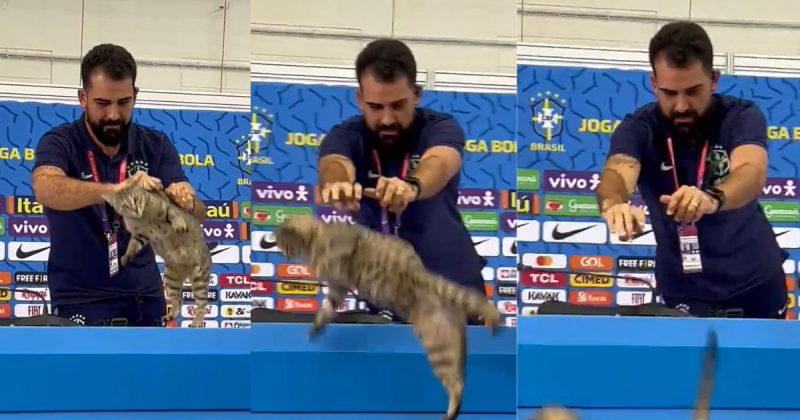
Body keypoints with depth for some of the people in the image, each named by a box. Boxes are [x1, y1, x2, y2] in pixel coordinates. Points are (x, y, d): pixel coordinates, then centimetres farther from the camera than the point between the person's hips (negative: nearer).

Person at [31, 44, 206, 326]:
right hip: (81, 302, -3)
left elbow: (198, 215, -7)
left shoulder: (155, 146, 1)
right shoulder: (60, 143, -8)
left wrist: (186, 203, -30)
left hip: (146, 298, 3)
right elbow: (46, 190, -29)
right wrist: (116, 189, -44)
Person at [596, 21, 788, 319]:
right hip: (685, 293, -1)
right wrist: (613, 203, -61)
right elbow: (618, 171, -36)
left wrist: (711, 198, -60)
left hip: (756, 284, 1)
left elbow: (751, 172, -37)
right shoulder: (638, 129, -15)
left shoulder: (742, 116, -17)